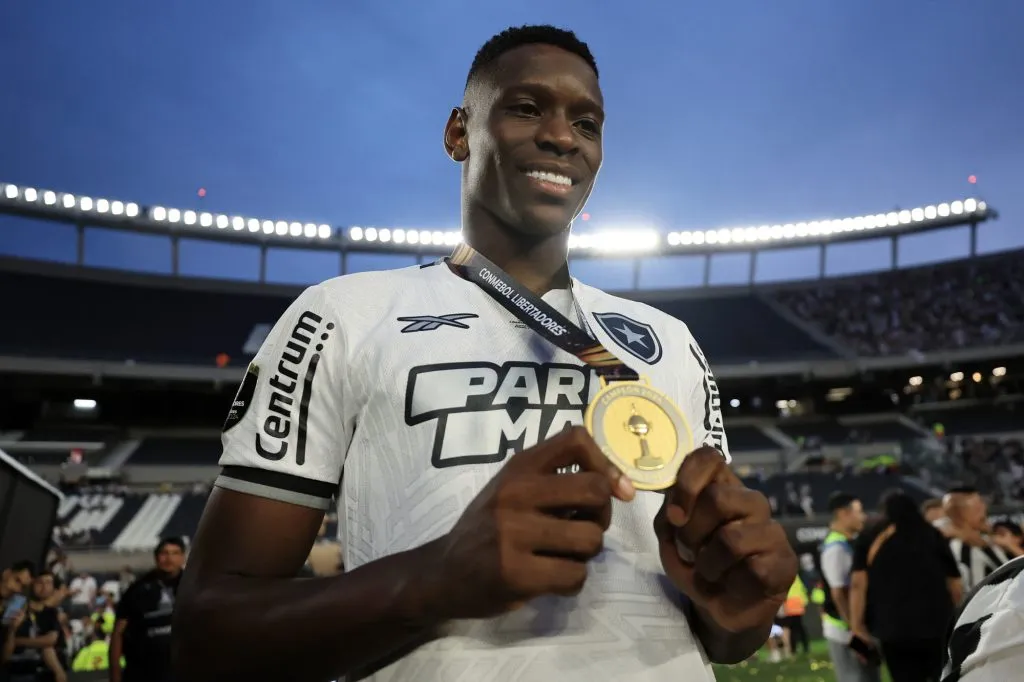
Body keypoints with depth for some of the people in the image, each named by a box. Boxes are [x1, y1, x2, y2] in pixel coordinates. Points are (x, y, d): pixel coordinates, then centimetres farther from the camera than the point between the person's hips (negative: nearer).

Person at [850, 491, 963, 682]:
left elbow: (858, 583, -4)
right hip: (937, 625, 0)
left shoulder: (871, 540, 7)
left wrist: (857, 625, -4)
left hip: (893, 629, 0)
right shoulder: (933, 535, 9)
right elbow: (955, 585, 6)